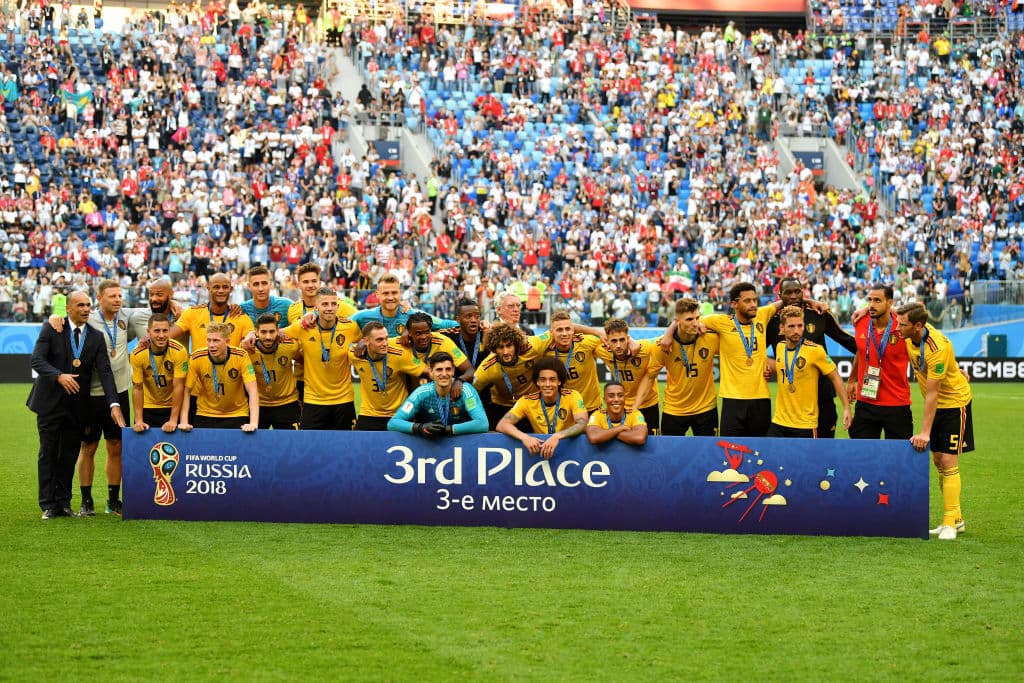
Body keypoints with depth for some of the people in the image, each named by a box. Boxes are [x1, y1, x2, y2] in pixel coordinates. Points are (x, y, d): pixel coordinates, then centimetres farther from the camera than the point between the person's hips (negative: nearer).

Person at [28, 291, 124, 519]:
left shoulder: (96, 338, 2)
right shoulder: (51, 329, -5)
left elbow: (105, 372, -7)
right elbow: (37, 360, -14)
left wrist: (114, 404, -19)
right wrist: (59, 376, -31)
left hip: (77, 404, 3)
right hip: (50, 402, -3)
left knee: (70, 455, 7)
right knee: (48, 453, 2)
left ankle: (63, 502, 15)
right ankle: (48, 505, 6)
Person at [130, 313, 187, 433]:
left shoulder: (179, 351, -18)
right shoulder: (137, 354, -13)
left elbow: (178, 386, -17)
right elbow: (137, 388, -9)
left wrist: (173, 421, -21)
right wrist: (139, 421, -15)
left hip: (172, 407, -1)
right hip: (147, 408, 1)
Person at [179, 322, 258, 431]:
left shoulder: (241, 357, -17)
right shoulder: (196, 359, -14)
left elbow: (252, 391, -20)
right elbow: (186, 391, -8)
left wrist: (253, 423, -32)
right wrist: (184, 422, -18)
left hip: (237, 415, -1)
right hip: (205, 416, 1)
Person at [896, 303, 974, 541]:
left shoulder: (937, 348, -32)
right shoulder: (911, 336, -11)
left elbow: (932, 394, -30)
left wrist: (925, 432, -28)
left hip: (954, 402, -8)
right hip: (936, 404, 8)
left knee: (948, 462, -11)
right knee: (938, 461, 8)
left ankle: (950, 523, -8)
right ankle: (956, 519, 17)